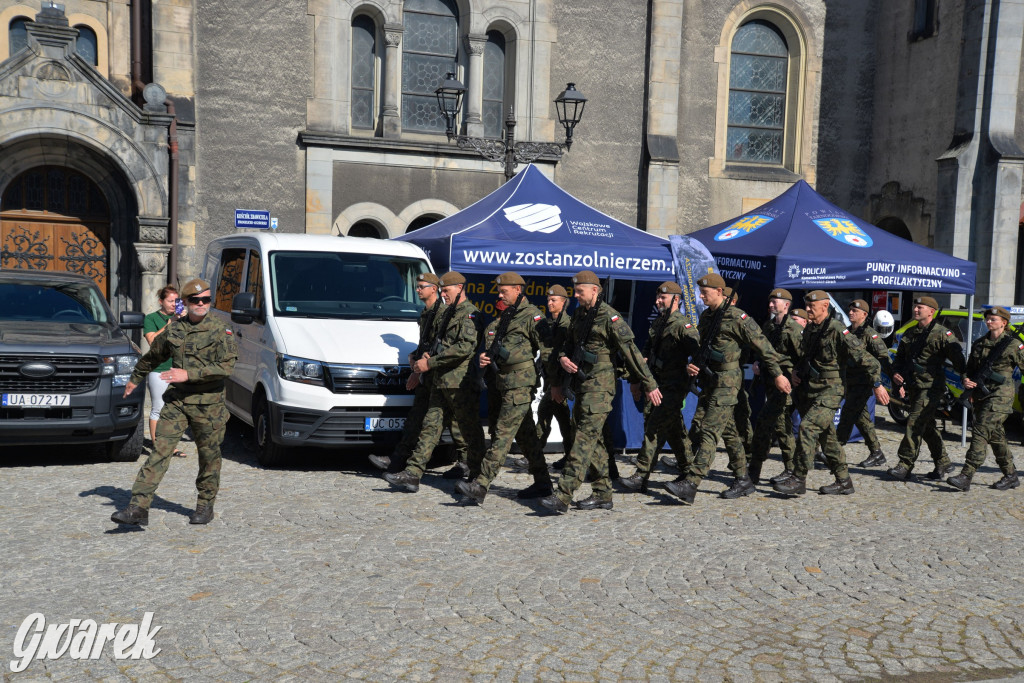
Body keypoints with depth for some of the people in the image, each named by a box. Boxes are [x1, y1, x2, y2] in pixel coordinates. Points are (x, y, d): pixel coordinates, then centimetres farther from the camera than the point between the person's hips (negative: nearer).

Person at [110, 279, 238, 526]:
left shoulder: (220, 331, -6)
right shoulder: (173, 329, 8)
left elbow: (226, 366, -18)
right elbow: (153, 356, 25)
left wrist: (188, 374, -23)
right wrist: (134, 378, 35)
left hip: (207, 404, -3)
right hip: (176, 401, 3)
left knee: (209, 455, 7)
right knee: (160, 450, -5)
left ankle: (206, 506, 24)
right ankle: (139, 507, -7)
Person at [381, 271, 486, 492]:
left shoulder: (470, 314, -11)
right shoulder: (449, 313, 19)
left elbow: (466, 347, -23)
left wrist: (430, 362, -20)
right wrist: (429, 356, 6)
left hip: (460, 383, -9)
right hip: (441, 381, 9)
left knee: (468, 431, 2)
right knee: (430, 426, 4)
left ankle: (478, 474, 18)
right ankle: (412, 474, 2)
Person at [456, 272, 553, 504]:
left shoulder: (532, 315, -8)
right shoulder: (505, 316, 19)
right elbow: (495, 346, 22)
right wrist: (486, 357, 2)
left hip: (521, 384, -9)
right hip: (505, 383, 9)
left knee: (503, 434, -12)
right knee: (525, 435, 13)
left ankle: (480, 485, -16)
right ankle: (542, 483, 22)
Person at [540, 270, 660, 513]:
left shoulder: (610, 317, -10)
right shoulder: (578, 314, 14)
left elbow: (631, 352, -9)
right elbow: (569, 345, 25)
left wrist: (650, 384, -7)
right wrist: (563, 359, 3)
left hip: (599, 386, -9)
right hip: (581, 384, 9)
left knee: (585, 438, -12)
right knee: (594, 441, 11)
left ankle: (563, 496, -17)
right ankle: (603, 494, 19)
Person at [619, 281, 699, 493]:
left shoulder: (683, 326, -12)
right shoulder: (657, 322, 14)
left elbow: (699, 353, -19)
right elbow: (646, 353, 21)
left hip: (673, 388, -8)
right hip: (656, 384, 8)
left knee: (655, 429, -11)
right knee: (674, 430, 15)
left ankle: (641, 477, -12)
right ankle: (689, 469, 28)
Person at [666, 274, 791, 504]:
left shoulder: (736, 317, -11)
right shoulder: (705, 316, 14)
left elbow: (762, 345, -7)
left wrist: (777, 374, -4)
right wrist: (691, 364, 7)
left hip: (726, 382, -8)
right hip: (708, 381, 8)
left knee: (709, 431, -14)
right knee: (729, 432, 12)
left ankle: (689, 486, -19)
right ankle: (743, 481, 23)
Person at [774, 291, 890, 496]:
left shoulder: (837, 331, -13)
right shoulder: (809, 330, 12)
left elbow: (864, 357, -14)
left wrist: (877, 384, -15)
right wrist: (796, 371, 9)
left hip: (829, 391, -9)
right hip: (808, 390, 9)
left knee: (807, 428, -19)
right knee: (827, 437, 12)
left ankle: (798, 480, -15)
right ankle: (844, 482, 23)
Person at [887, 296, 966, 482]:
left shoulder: (941, 334, -7)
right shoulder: (910, 333, 15)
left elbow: (958, 360, -8)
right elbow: (899, 357, 21)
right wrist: (896, 373, 4)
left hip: (931, 388, -8)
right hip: (913, 387, 8)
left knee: (915, 423, -14)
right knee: (927, 427, 14)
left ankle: (905, 466, -14)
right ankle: (943, 463, 27)